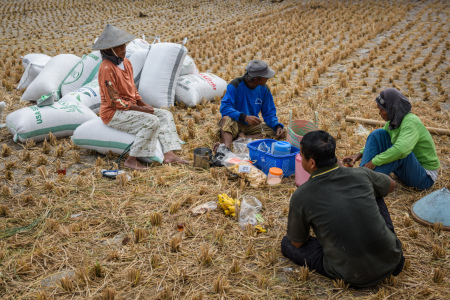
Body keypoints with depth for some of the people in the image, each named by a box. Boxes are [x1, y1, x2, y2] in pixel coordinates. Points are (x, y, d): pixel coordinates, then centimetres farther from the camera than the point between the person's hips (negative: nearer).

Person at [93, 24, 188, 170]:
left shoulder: (126, 63, 8)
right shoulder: (107, 68, -19)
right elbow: (113, 101, -20)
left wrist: (143, 104, 0)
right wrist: (140, 109, -18)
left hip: (130, 107, 9)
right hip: (113, 113, -9)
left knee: (166, 115, -1)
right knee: (152, 121, -27)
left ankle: (169, 154, -15)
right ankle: (131, 160, -19)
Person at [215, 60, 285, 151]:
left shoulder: (264, 89, -1)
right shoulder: (235, 85, -17)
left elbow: (269, 112, 4)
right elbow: (224, 108, -25)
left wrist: (277, 126, -16)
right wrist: (245, 117, -38)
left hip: (252, 125, 5)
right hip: (235, 124, -4)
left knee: (280, 132, -16)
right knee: (226, 119, -37)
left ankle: (243, 137, -29)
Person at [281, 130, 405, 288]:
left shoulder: (300, 197, -14)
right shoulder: (361, 175, -6)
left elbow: (298, 243, 2)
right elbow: (391, 185, 19)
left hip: (354, 278, -3)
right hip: (391, 260, 4)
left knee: (287, 243, 12)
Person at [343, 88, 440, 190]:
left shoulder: (411, 122, -26)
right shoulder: (394, 120, -2)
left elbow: (401, 149, -44)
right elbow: (377, 139, 13)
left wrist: (374, 162, -35)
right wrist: (360, 154, -1)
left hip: (425, 177, -8)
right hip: (405, 170, 8)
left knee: (400, 152, -37)